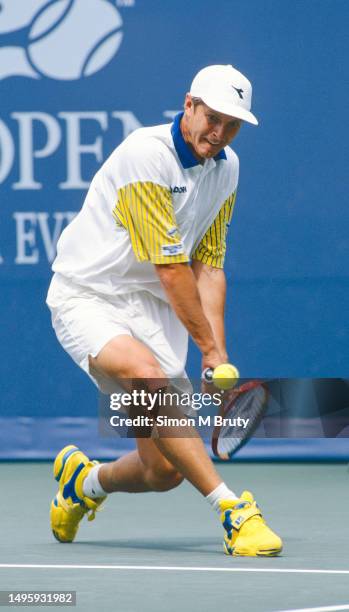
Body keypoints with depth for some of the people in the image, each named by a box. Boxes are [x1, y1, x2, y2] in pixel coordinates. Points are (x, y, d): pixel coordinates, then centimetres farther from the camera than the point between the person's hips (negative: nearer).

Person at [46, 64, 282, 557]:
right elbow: (170, 269, -19)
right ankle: (232, 509, -36)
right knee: (149, 376, -37)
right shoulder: (145, 155, -20)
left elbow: (207, 267, 6)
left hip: (153, 309, 6)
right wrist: (209, 346, -13)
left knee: (165, 472, -4)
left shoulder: (226, 169, 4)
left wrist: (218, 356, -5)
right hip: (88, 298, -6)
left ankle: (85, 482, 29)